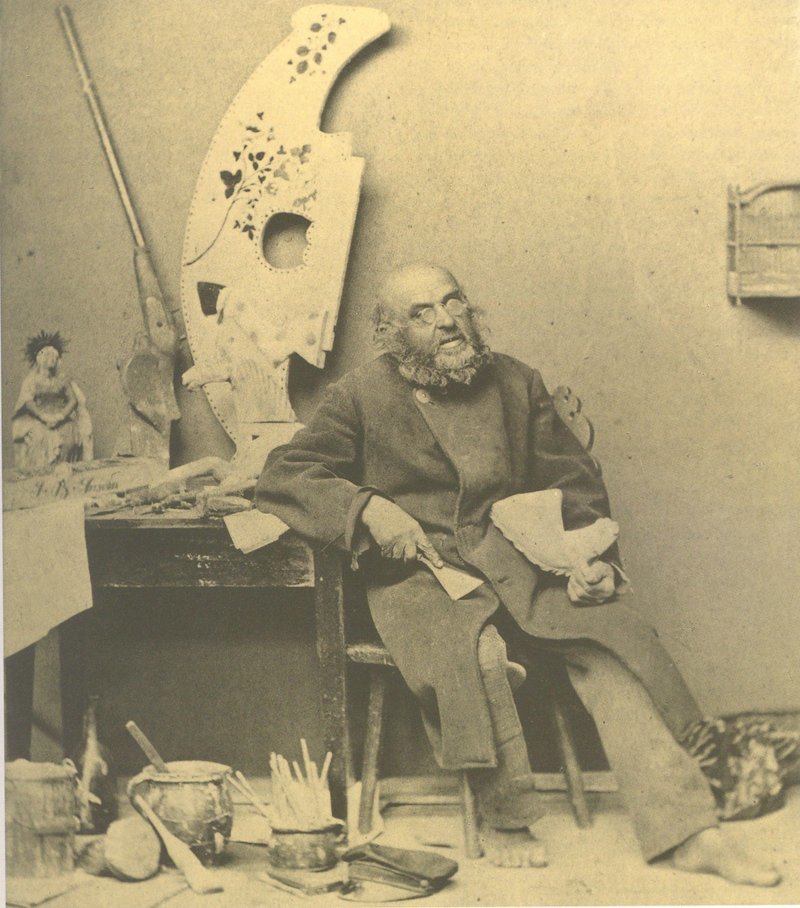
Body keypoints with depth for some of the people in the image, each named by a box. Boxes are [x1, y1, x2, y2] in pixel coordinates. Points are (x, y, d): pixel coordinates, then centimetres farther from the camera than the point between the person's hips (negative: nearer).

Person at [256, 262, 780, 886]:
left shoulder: (517, 383, 14)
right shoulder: (362, 397, 5)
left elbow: (576, 483, 16)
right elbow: (282, 476, 2)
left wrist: (596, 561, -2)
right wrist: (366, 507, -14)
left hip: (520, 565, 3)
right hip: (419, 573, -3)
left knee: (612, 638, -22)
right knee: (476, 651, -35)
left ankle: (690, 833, -22)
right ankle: (504, 818, -14)